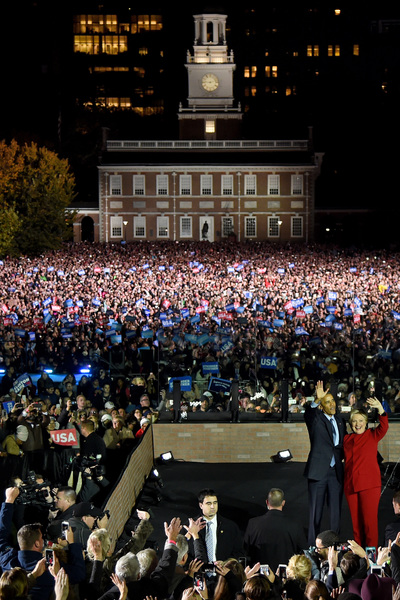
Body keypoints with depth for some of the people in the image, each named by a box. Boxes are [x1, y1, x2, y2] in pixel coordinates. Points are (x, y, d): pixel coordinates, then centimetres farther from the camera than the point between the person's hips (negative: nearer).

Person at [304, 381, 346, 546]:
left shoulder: (339, 420, 13)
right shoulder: (316, 419, -4)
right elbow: (308, 413, -28)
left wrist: (342, 455, 5)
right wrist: (316, 400, -43)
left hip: (336, 471, 5)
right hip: (319, 470, -5)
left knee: (336, 510, 8)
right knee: (316, 511, 3)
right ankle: (313, 545, 9)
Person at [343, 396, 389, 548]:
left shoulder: (372, 436, 2)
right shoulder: (346, 439, 13)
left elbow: (384, 427, -15)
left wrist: (380, 408, -30)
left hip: (370, 484, -3)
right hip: (350, 484, 4)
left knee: (369, 520, -6)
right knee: (355, 520, 7)